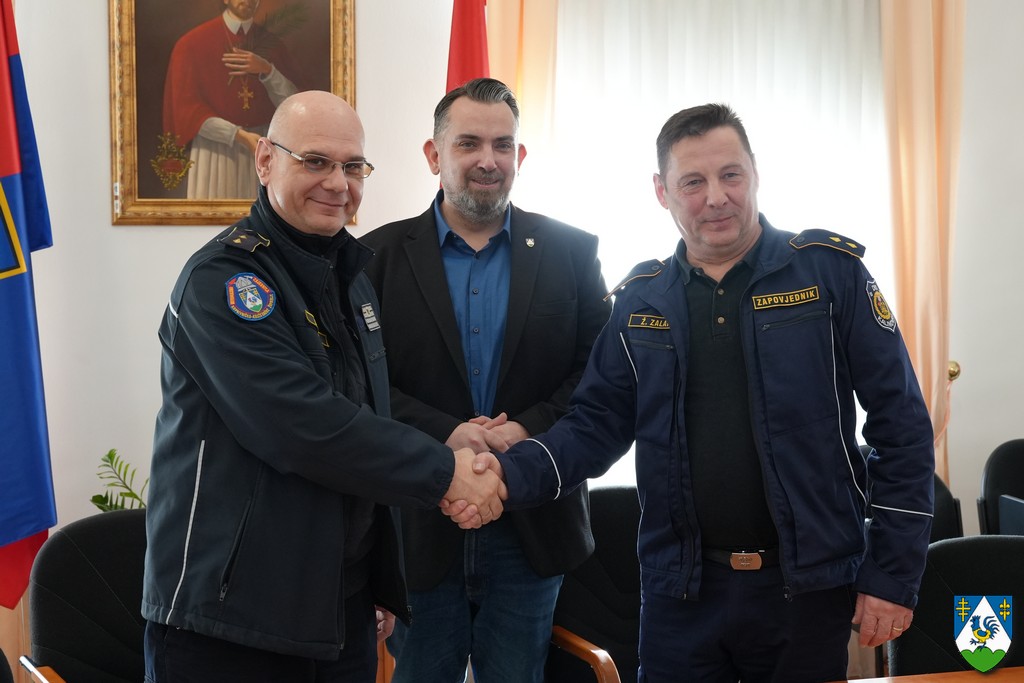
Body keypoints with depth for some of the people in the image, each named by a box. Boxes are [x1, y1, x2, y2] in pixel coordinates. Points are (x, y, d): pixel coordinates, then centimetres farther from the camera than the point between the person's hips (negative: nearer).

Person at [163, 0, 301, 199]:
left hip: (263, 150, 3)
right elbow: (187, 108, -9)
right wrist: (241, 136, -19)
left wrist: (267, 71, -14)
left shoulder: (272, 44, 7)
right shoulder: (192, 43, -4)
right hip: (215, 151, -3)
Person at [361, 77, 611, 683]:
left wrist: (531, 429, -14)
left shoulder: (570, 252, 4)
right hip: (420, 525, 0)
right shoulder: (381, 255, 1)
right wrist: (444, 434, -18)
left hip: (531, 527, 1)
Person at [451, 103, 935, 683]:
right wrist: (512, 475, -13)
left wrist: (894, 575, -7)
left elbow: (902, 424, -4)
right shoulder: (640, 301, 6)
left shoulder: (831, 271, -4)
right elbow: (597, 424, 6)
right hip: (683, 590, 2)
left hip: (809, 586, -2)